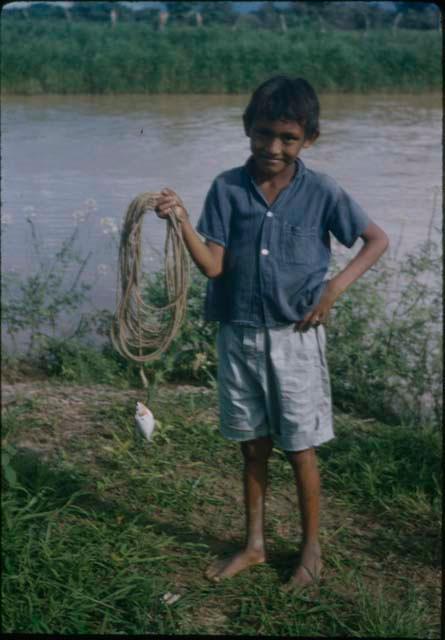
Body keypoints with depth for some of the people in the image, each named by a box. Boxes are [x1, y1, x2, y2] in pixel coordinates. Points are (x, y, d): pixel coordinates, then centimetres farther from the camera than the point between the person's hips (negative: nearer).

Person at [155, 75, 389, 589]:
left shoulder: (321, 192, -8)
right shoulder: (227, 188, -4)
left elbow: (377, 240, 2)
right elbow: (212, 265, -8)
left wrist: (335, 287, -10)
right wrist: (181, 220, -24)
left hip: (295, 336, -2)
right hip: (237, 335, 2)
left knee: (299, 447, 8)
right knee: (252, 446, 15)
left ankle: (311, 549, 28)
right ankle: (254, 545, 32)